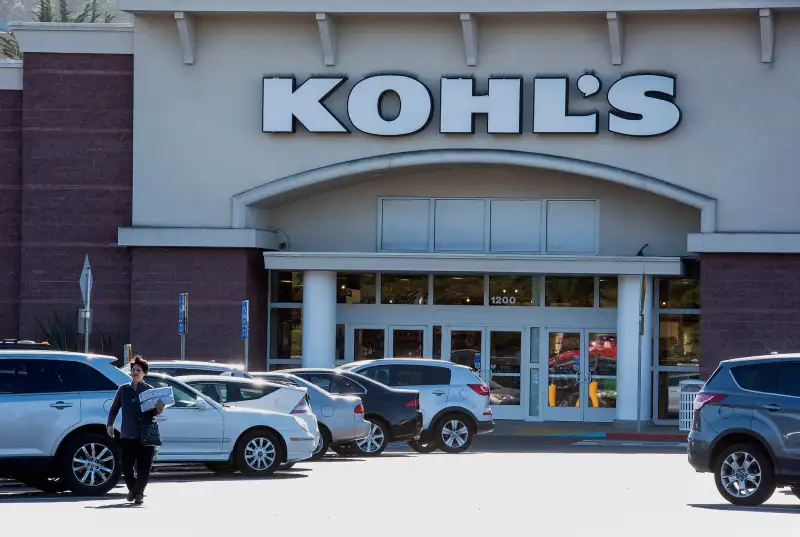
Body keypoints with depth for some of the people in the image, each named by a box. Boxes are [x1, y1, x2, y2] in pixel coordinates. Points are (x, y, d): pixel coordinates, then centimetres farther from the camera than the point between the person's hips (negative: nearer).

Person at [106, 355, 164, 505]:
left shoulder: (149, 390, 4)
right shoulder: (123, 389, 9)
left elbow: (153, 413, 5)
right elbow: (114, 408, 14)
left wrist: (158, 409, -17)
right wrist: (110, 424, 4)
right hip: (127, 435, 1)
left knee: (143, 468, -2)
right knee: (126, 467, -1)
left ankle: (138, 493, 14)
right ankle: (133, 488, 26)